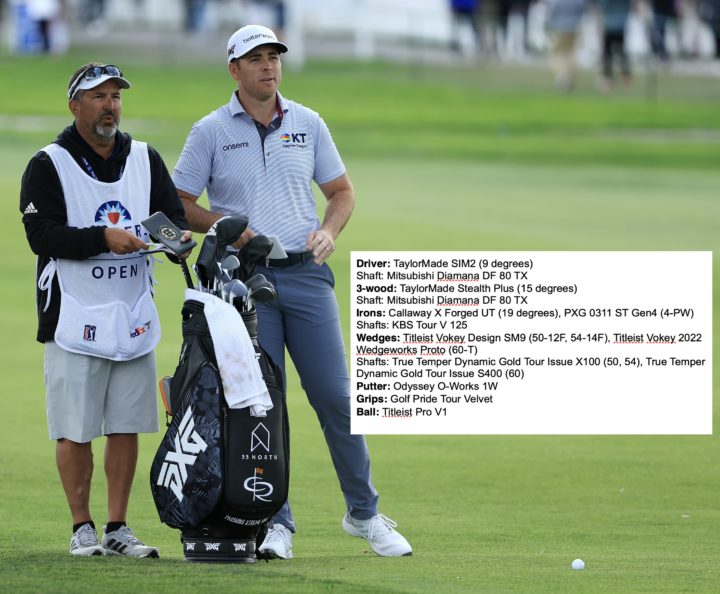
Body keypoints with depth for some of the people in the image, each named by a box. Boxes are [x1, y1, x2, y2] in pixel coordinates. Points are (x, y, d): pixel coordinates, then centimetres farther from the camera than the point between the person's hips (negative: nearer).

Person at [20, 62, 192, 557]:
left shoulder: (145, 159, 13)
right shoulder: (48, 166, -2)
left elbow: (174, 214, 8)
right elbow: (42, 235, -13)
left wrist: (177, 236, -16)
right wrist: (103, 239, -24)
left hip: (134, 317, 4)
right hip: (75, 319, -4)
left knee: (127, 427, 6)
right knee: (76, 430, -2)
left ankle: (118, 529, 13)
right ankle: (83, 529, 8)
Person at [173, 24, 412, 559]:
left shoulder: (308, 124, 9)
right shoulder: (210, 132, 3)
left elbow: (342, 191, 16)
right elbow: (180, 204, 4)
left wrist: (328, 232, -3)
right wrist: (224, 225, -13)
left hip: (306, 274, 2)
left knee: (335, 396, -1)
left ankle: (364, 513, 10)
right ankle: (275, 524, 5)